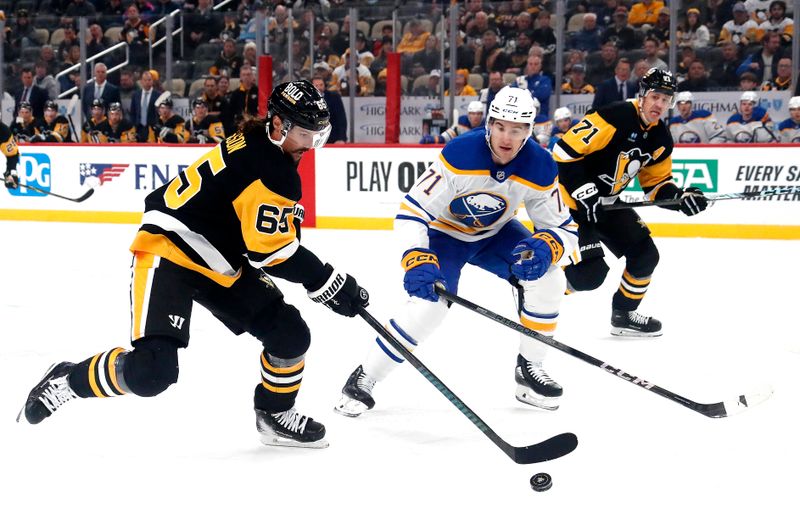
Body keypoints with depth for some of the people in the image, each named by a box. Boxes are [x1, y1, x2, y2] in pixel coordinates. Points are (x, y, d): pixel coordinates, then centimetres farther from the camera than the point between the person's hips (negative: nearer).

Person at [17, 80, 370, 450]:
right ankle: (67, 381, 1)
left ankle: (275, 417, 25)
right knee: (151, 370, -22)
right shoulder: (267, 167, -23)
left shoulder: (262, 146, 8)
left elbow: (269, 237, 22)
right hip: (168, 253, -10)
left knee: (290, 335, 4)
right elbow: (273, 252, -23)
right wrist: (331, 284, -16)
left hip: (220, 265, 10)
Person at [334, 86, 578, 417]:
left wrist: (546, 249, -38)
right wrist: (418, 261, -46)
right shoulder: (459, 155, -34)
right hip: (444, 232, -4)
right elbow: (411, 212, -32)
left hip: (495, 234, 4)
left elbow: (563, 227, -15)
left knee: (547, 277, -17)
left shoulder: (540, 168, -23)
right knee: (429, 302, -23)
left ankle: (529, 368, 3)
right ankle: (364, 378, -7)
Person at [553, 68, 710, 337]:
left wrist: (680, 197, -8)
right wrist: (584, 192, -27)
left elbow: (656, 183, 12)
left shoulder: (661, 139, 2)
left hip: (607, 202, 9)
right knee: (590, 271, -18)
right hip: (570, 196, -9)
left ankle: (623, 314, 24)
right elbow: (565, 151, -26)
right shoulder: (615, 117, -24)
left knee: (645, 254, 6)